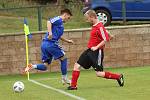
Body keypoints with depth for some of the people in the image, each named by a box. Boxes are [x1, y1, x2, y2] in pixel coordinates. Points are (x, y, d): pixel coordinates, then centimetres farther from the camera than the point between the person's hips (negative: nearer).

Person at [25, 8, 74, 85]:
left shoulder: (60, 23, 26)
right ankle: (64, 79, 14)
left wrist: (67, 41, 39)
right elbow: (49, 22, -22)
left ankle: (32, 66, -14)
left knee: (45, 66, 7)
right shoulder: (58, 19, -2)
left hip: (44, 44, 9)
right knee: (63, 58, 8)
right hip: (51, 43, -9)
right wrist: (50, 32, -32)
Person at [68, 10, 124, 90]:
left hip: (96, 52, -9)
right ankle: (73, 85, 7)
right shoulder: (94, 26, 11)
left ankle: (118, 77, 9)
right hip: (89, 50, 9)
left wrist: (96, 47, -22)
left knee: (99, 73, -7)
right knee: (77, 65, 2)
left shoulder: (99, 26, -16)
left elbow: (106, 39, -20)